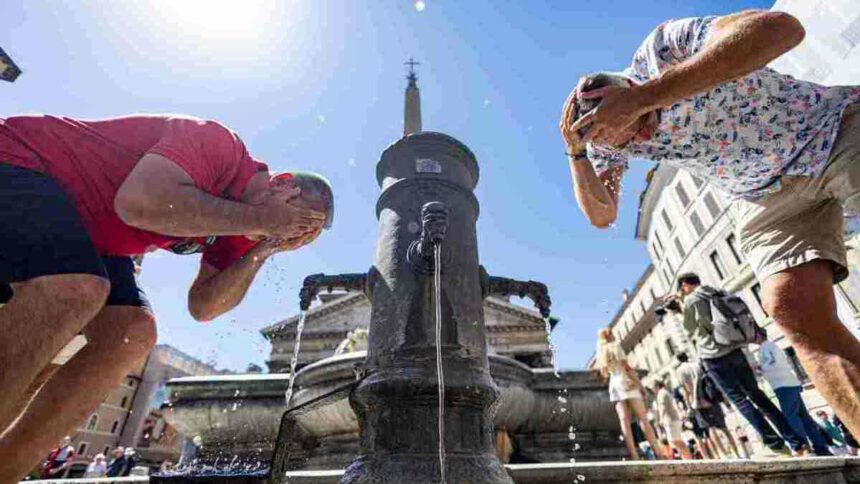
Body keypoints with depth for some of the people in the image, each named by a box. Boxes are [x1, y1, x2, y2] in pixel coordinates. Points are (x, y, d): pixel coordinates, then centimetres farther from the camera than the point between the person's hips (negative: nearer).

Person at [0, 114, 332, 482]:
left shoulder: (237, 231, 0)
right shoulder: (221, 144, -24)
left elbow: (202, 306, -4)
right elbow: (140, 201, -40)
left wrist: (262, 252, -15)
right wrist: (259, 218, -33)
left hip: (80, 238, 7)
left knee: (134, 333, -11)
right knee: (78, 291, -34)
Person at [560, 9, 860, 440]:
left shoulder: (662, 48, -21)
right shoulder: (605, 139, -6)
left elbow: (782, 28, -38)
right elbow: (601, 215, -6)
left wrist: (642, 97, -44)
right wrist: (576, 152, -19)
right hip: (766, 196, 3)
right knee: (794, 310, -17)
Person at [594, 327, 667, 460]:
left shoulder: (601, 352, 21)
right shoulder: (615, 346, 0)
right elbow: (626, 366, -8)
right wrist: (639, 383, -8)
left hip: (614, 386, 6)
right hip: (626, 382, -6)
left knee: (624, 421, -6)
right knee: (643, 419, -10)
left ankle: (635, 456, -14)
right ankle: (660, 454, -15)